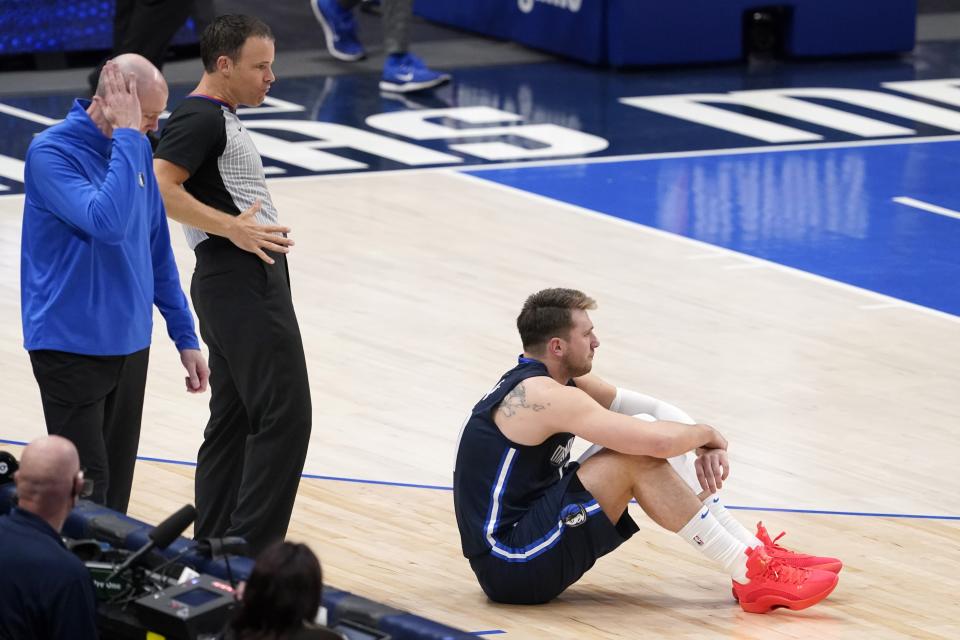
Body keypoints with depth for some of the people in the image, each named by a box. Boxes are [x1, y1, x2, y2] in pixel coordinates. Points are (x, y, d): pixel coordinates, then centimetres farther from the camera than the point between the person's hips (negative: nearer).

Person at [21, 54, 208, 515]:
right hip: (73, 348, -7)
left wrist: (184, 335, 15)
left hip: (130, 344, 7)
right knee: (88, 490, -7)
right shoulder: (51, 152, -16)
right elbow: (108, 222, -32)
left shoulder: (136, 149, 6)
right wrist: (126, 133, -26)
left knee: (116, 492, 11)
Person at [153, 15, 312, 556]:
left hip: (249, 282, 11)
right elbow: (161, 189, -25)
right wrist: (233, 227, -25)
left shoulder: (221, 119, 18)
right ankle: (251, 554, -12)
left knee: (234, 419, 11)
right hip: (242, 283, -11)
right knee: (285, 416, -12)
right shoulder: (200, 119, -14)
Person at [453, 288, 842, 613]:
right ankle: (753, 577, -15)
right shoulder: (544, 397, -20)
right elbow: (658, 440, -26)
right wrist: (708, 435, -5)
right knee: (639, 456, -19)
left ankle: (758, 551, 3)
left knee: (642, 438, 5)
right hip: (513, 566, -10)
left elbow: (655, 411, 12)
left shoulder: (553, 380, 11)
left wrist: (705, 446, -6)